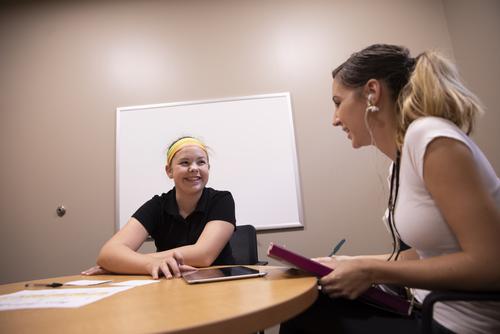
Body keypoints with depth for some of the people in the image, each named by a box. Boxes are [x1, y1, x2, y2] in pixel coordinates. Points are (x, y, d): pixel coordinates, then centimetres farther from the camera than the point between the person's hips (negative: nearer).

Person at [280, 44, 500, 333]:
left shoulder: (430, 138, -21)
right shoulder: (403, 156, 5)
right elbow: (428, 251, 9)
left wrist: (370, 272, -19)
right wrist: (355, 264, 4)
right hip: (432, 309, 7)